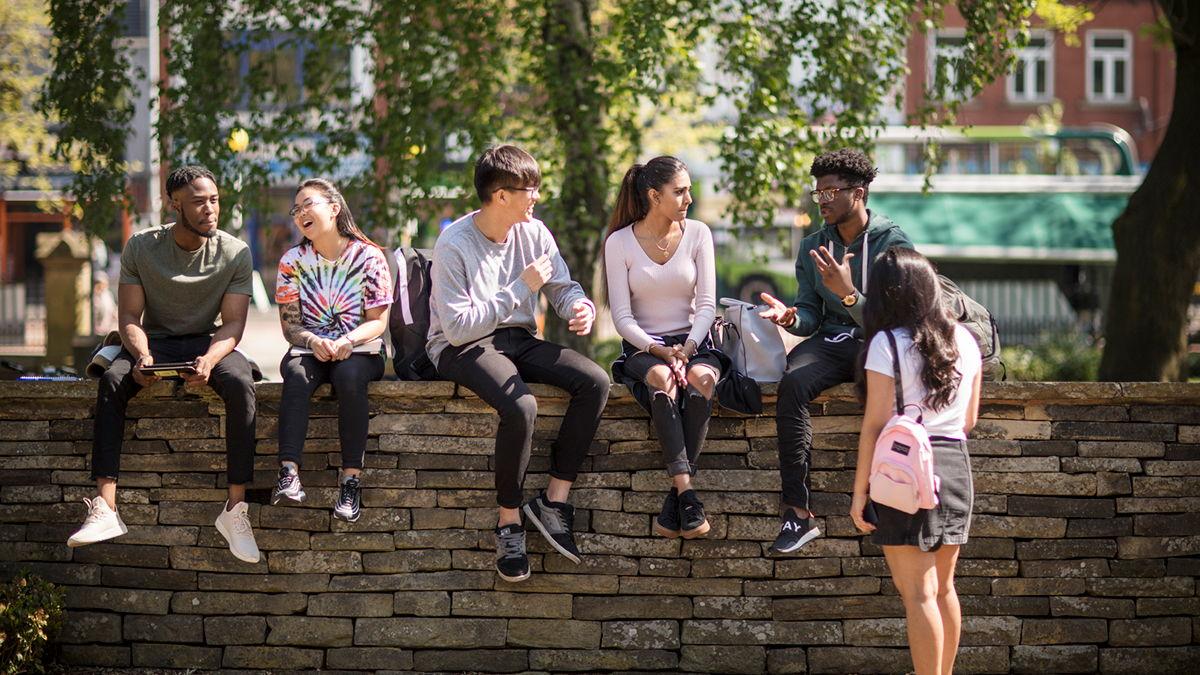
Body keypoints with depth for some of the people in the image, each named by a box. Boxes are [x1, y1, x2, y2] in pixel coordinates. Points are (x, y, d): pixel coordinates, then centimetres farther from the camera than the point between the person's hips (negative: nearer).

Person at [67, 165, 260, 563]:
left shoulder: (235, 253, -7)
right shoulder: (141, 248, -6)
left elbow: (233, 323, -10)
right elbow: (129, 316, -7)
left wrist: (210, 359, -31)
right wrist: (142, 355, -28)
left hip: (209, 341, 0)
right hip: (155, 340, 1)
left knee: (240, 385, -34)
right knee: (112, 381, -31)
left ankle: (235, 509, -33)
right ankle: (104, 509, -38)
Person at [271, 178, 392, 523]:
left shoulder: (369, 256, -2)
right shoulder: (293, 261, 5)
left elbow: (378, 321, -4)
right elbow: (290, 324, 3)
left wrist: (346, 342, -23)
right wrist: (313, 342, -20)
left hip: (359, 349, -2)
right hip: (310, 348, 2)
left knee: (349, 376, -36)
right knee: (296, 375, -33)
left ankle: (352, 479, -36)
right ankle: (288, 473, -44)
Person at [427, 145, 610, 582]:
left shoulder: (533, 232, 2)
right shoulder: (454, 244, -17)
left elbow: (563, 287, 11)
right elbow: (457, 327, -22)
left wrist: (582, 308, -15)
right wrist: (521, 289, -20)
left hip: (517, 339, 7)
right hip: (462, 349, -7)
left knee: (595, 382, -18)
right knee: (521, 405, -36)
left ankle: (554, 500, -14)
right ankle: (509, 522, -19)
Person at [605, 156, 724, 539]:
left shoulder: (697, 234, 4)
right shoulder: (620, 242, -1)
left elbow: (706, 305, 1)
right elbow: (622, 317, -5)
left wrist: (687, 349, -17)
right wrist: (659, 351, -20)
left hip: (693, 341, 2)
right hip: (643, 346, -2)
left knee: (702, 379, -34)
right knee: (663, 379, -37)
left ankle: (673, 505, -35)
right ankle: (686, 494, -43)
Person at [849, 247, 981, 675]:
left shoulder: (887, 344, -10)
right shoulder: (964, 340, 8)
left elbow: (875, 425, -12)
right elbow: (969, 419, 14)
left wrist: (860, 490, -8)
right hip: (956, 464, 6)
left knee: (917, 592, -4)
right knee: (943, 586, 17)